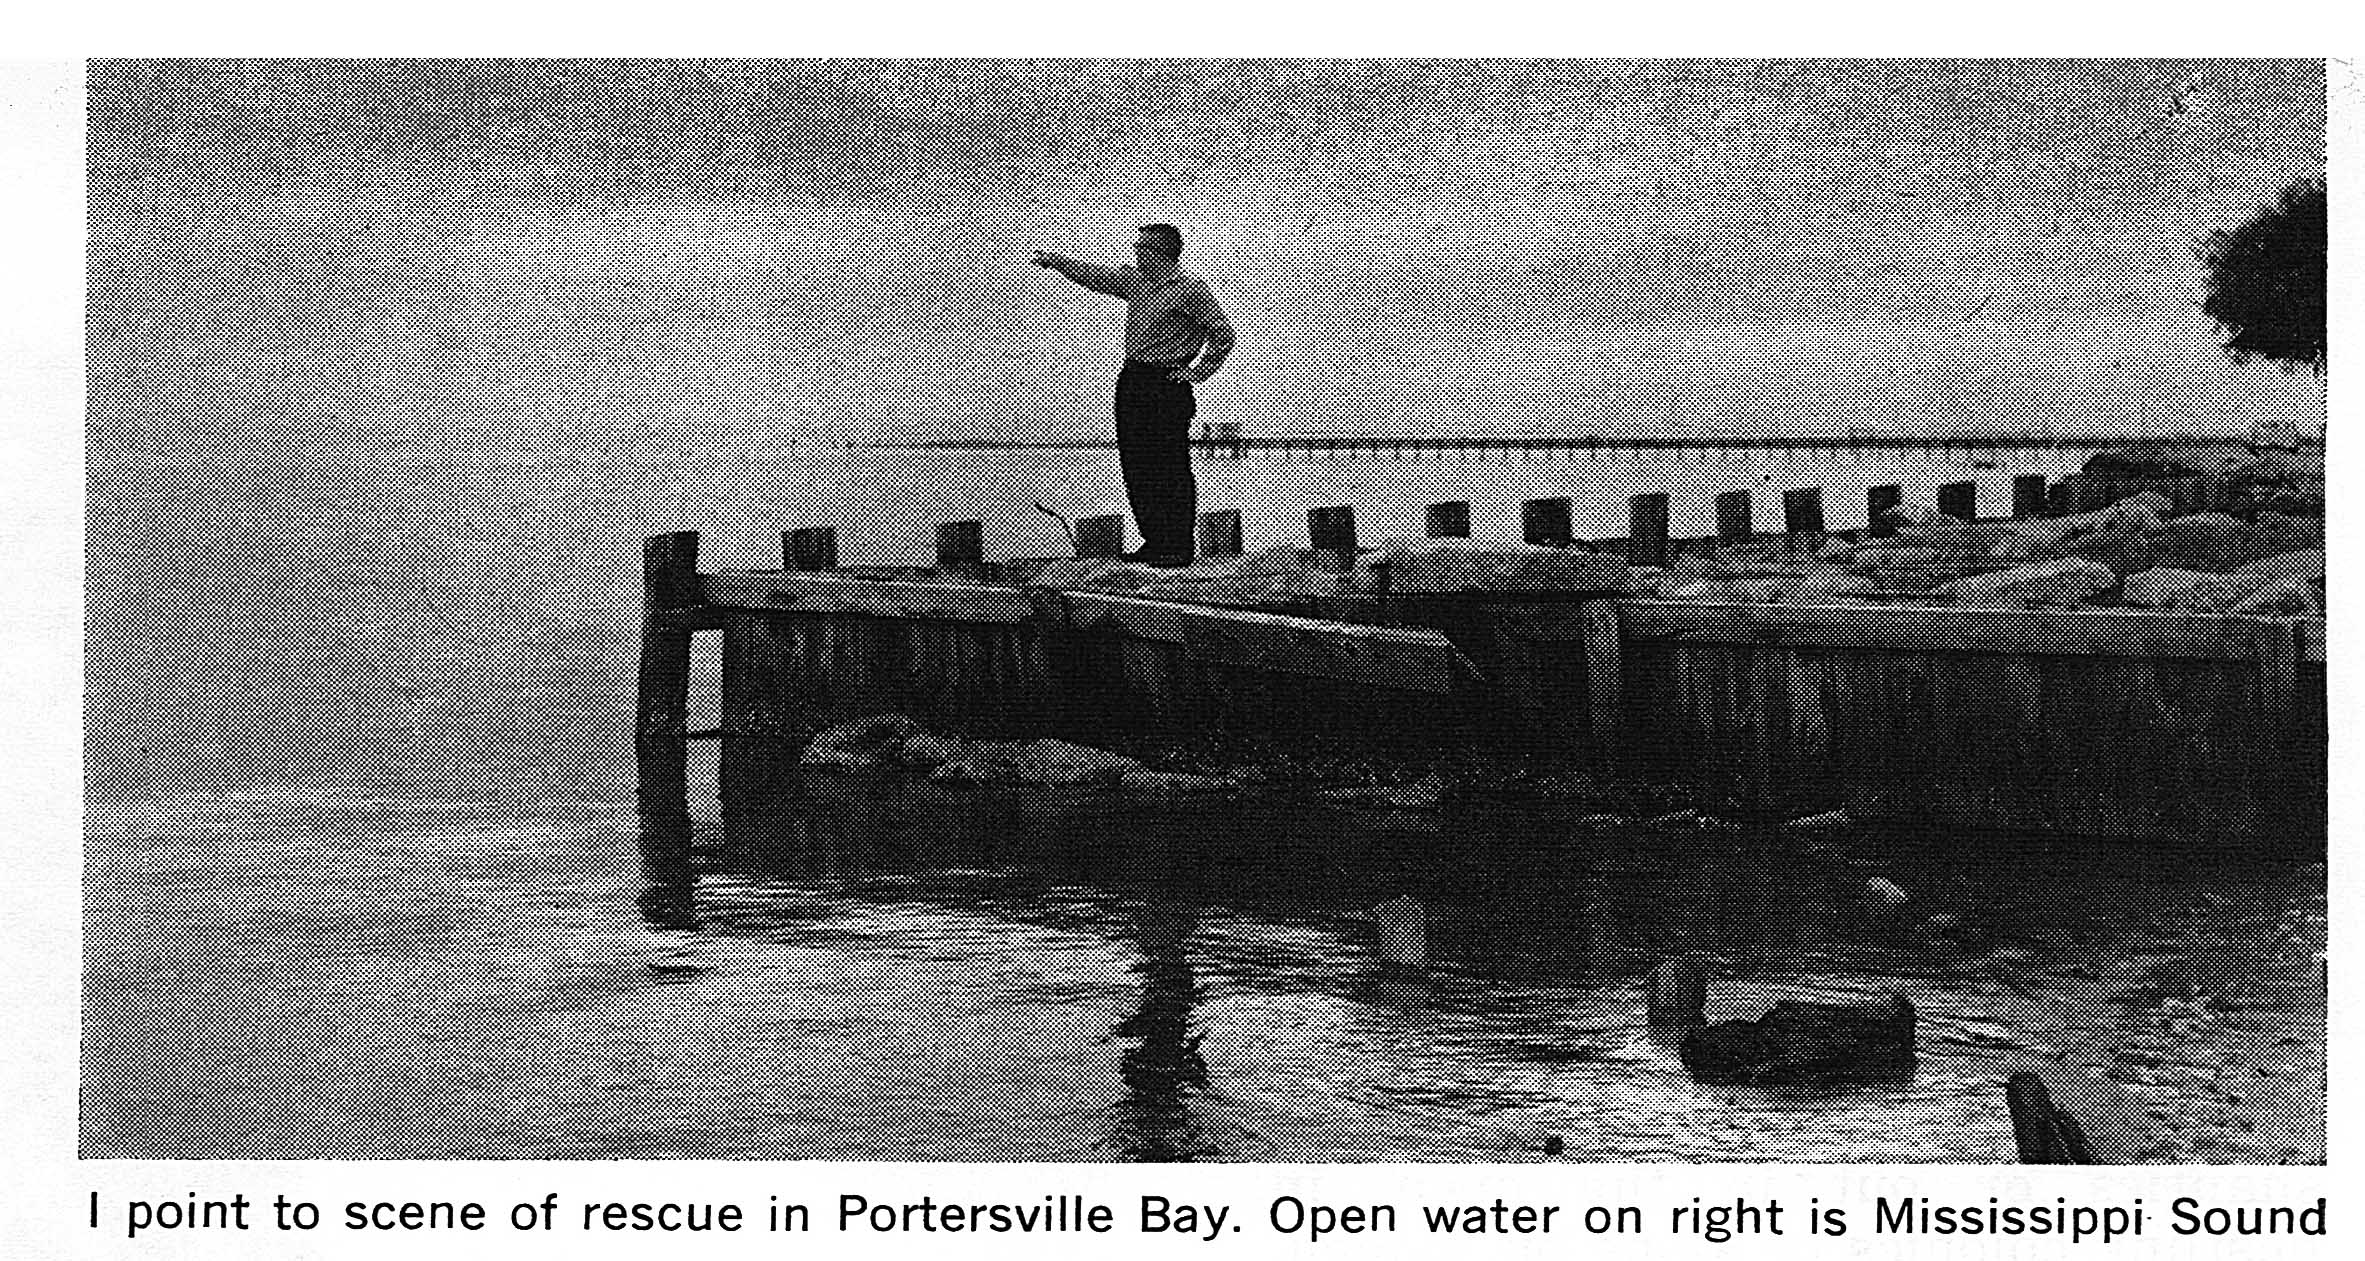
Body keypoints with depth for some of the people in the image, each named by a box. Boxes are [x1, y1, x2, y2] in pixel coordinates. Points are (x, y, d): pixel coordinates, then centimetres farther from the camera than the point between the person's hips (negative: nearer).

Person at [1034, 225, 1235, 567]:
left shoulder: (1190, 289, -11)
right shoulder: (1135, 280, 12)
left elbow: (1223, 333, -9)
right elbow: (1097, 276, 22)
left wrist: (1197, 371, -9)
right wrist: (1055, 261, 22)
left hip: (1168, 387, -8)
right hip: (1132, 381, 8)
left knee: (1171, 470, -5)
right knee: (1136, 468, 8)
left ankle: (1180, 548, -1)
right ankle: (1153, 542, 16)